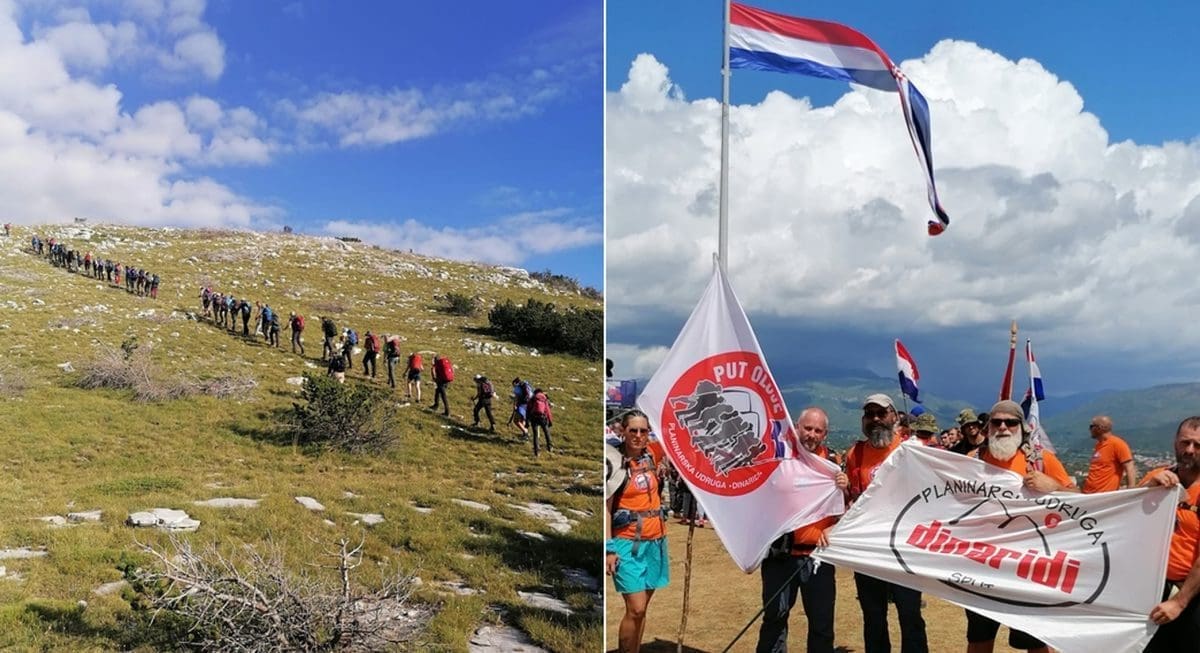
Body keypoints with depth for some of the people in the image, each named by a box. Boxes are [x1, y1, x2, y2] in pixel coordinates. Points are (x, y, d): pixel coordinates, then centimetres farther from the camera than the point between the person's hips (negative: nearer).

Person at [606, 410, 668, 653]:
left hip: (655, 540, 6)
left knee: (641, 608, 10)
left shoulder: (651, 455, 4)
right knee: (635, 609, -9)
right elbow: (606, 508, -10)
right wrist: (609, 547, -16)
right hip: (628, 542, -5)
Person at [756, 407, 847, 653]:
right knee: (775, 616, 7)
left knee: (822, 621, 7)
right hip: (781, 553, -1)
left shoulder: (832, 462, 6)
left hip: (819, 554, 2)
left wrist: (844, 490, -12)